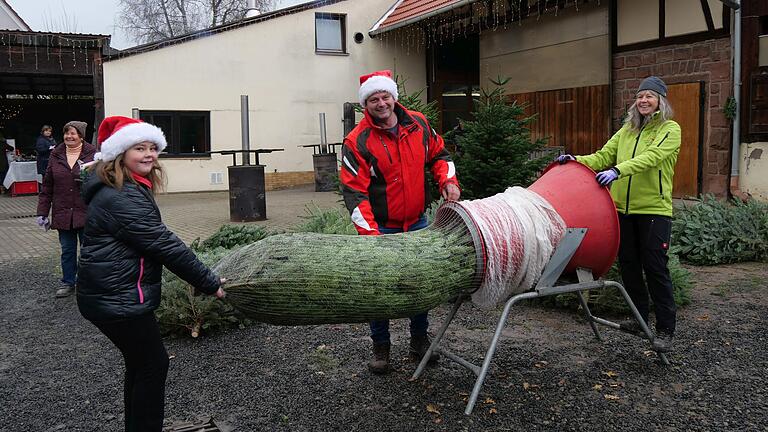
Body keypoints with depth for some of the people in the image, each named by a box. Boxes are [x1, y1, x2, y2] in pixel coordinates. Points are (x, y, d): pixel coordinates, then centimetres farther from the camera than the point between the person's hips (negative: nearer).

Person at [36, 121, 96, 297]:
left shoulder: (92, 154, -5)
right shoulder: (56, 156, 6)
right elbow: (47, 186, 7)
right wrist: (42, 212, 5)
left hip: (86, 213, -3)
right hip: (63, 213, 3)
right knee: (67, 250, 13)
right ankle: (68, 283, 27)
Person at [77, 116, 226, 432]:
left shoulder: (130, 189, 11)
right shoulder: (122, 199, -23)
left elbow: (156, 240, 14)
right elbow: (164, 245, -25)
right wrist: (209, 283, -20)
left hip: (115, 296, 10)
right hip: (118, 300, -10)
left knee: (140, 364, 20)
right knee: (152, 366, 0)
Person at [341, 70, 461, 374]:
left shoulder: (418, 125, -2)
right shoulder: (357, 142, -16)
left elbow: (438, 155, 14)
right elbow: (354, 192, -18)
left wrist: (447, 180, -6)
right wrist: (369, 233, -26)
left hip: (417, 223, 4)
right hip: (381, 228, -4)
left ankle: (420, 341, 33)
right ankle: (380, 348, 23)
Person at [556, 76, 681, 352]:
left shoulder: (670, 129, -3)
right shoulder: (627, 129, 15)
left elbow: (652, 157, -21)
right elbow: (604, 156, 8)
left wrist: (618, 170, -35)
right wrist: (577, 161, -9)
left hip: (654, 209, -6)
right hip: (623, 208, 6)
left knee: (655, 268, -5)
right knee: (628, 264, 11)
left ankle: (665, 329, 4)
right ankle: (639, 319, 26)